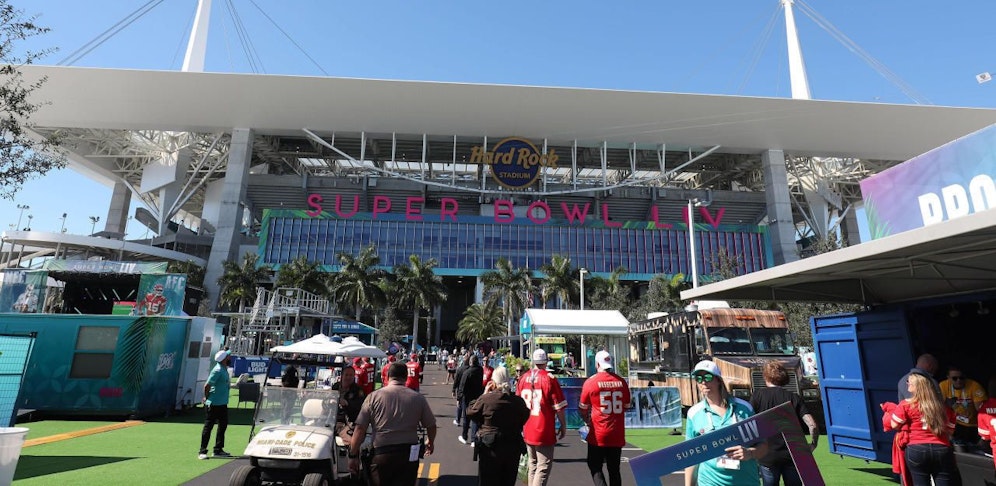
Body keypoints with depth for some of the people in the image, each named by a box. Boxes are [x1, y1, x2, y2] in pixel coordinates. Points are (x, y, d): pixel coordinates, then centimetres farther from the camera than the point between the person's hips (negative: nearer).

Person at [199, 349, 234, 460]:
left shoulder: (224, 369, 8)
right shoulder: (218, 370, -21)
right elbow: (207, 385, -20)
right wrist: (207, 397, -9)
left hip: (222, 403, 10)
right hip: (213, 404, -10)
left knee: (223, 426, 14)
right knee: (208, 427, 1)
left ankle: (218, 450, 23)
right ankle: (202, 452, 11)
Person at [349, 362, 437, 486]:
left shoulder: (374, 397, -3)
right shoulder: (418, 398, 1)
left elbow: (360, 429, -6)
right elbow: (431, 426, 8)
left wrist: (353, 455, 4)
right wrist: (430, 443, 27)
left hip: (381, 454, -1)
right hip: (409, 454, 1)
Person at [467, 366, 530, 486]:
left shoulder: (486, 398, -17)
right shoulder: (518, 401, -5)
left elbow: (470, 413, -3)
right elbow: (524, 419, 8)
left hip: (490, 449, -3)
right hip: (513, 449, 3)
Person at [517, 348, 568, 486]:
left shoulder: (523, 378, 1)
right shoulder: (549, 378, -13)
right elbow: (559, 407, -12)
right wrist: (563, 426, 2)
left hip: (527, 430, 5)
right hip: (544, 431, -5)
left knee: (533, 464, 20)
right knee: (544, 466, 2)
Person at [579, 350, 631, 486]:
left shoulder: (590, 382, -10)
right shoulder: (621, 382, -1)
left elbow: (583, 409, 2)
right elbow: (626, 406, 11)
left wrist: (588, 421, 21)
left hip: (598, 435, -3)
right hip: (618, 434, 4)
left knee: (595, 467, 10)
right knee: (614, 469, 16)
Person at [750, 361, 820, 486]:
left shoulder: (757, 395, -4)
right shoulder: (794, 398, 1)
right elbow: (813, 426, -9)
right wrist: (813, 445, 8)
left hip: (768, 457, -2)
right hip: (793, 456, 2)